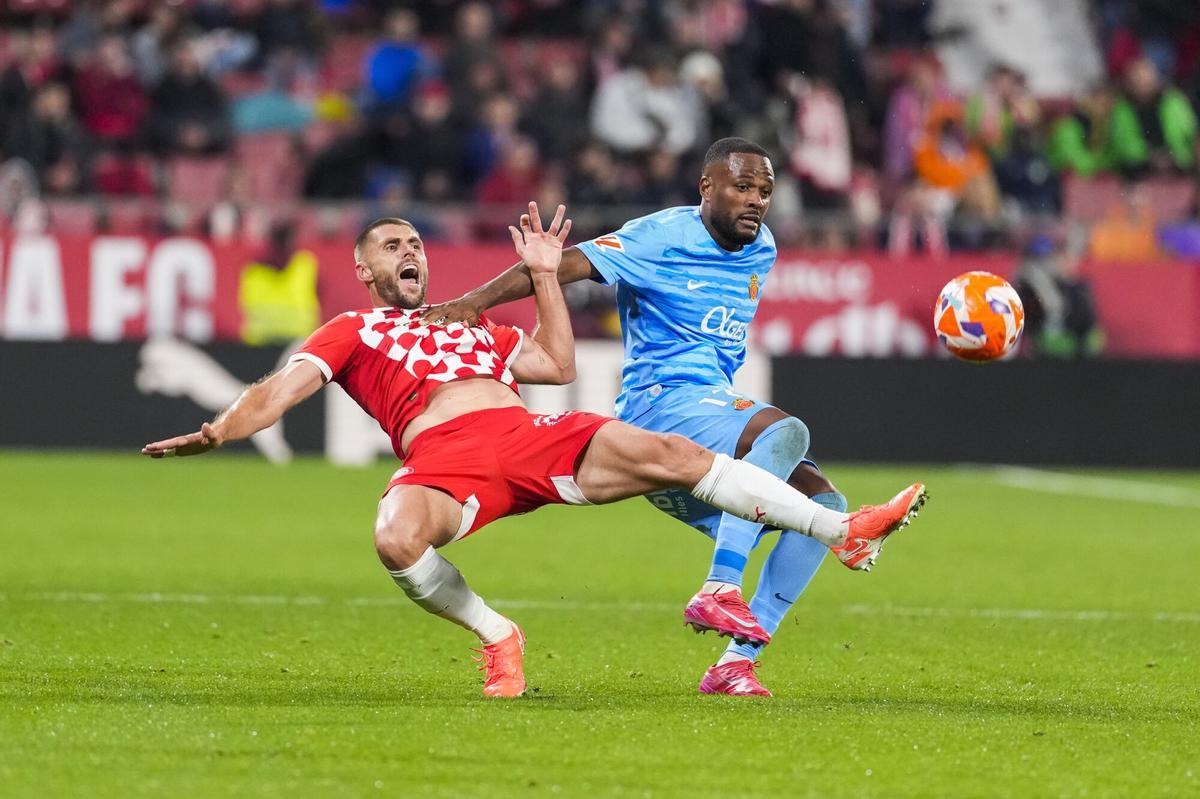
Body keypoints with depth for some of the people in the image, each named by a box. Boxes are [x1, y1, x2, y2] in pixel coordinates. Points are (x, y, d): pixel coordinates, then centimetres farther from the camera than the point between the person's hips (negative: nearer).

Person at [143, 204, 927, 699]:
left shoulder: (473, 327, 36)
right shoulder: (351, 332, 22)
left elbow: (560, 365, 35)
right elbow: (280, 389, 8)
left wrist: (546, 276, 32)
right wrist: (216, 432, -9)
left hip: (531, 434, 4)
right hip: (442, 456, -4)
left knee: (668, 454, -13)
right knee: (398, 539, -39)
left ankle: (842, 528, -13)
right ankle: (494, 635, -12)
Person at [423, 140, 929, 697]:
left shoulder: (761, 250, 17)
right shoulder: (663, 237, -6)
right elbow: (565, 265, -16)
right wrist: (474, 302, -26)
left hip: (716, 407, 9)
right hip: (661, 403, -8)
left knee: (822, 500, -8)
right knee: (786, 431, -33)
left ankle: (736, 662, -13)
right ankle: (718, 591, -43)